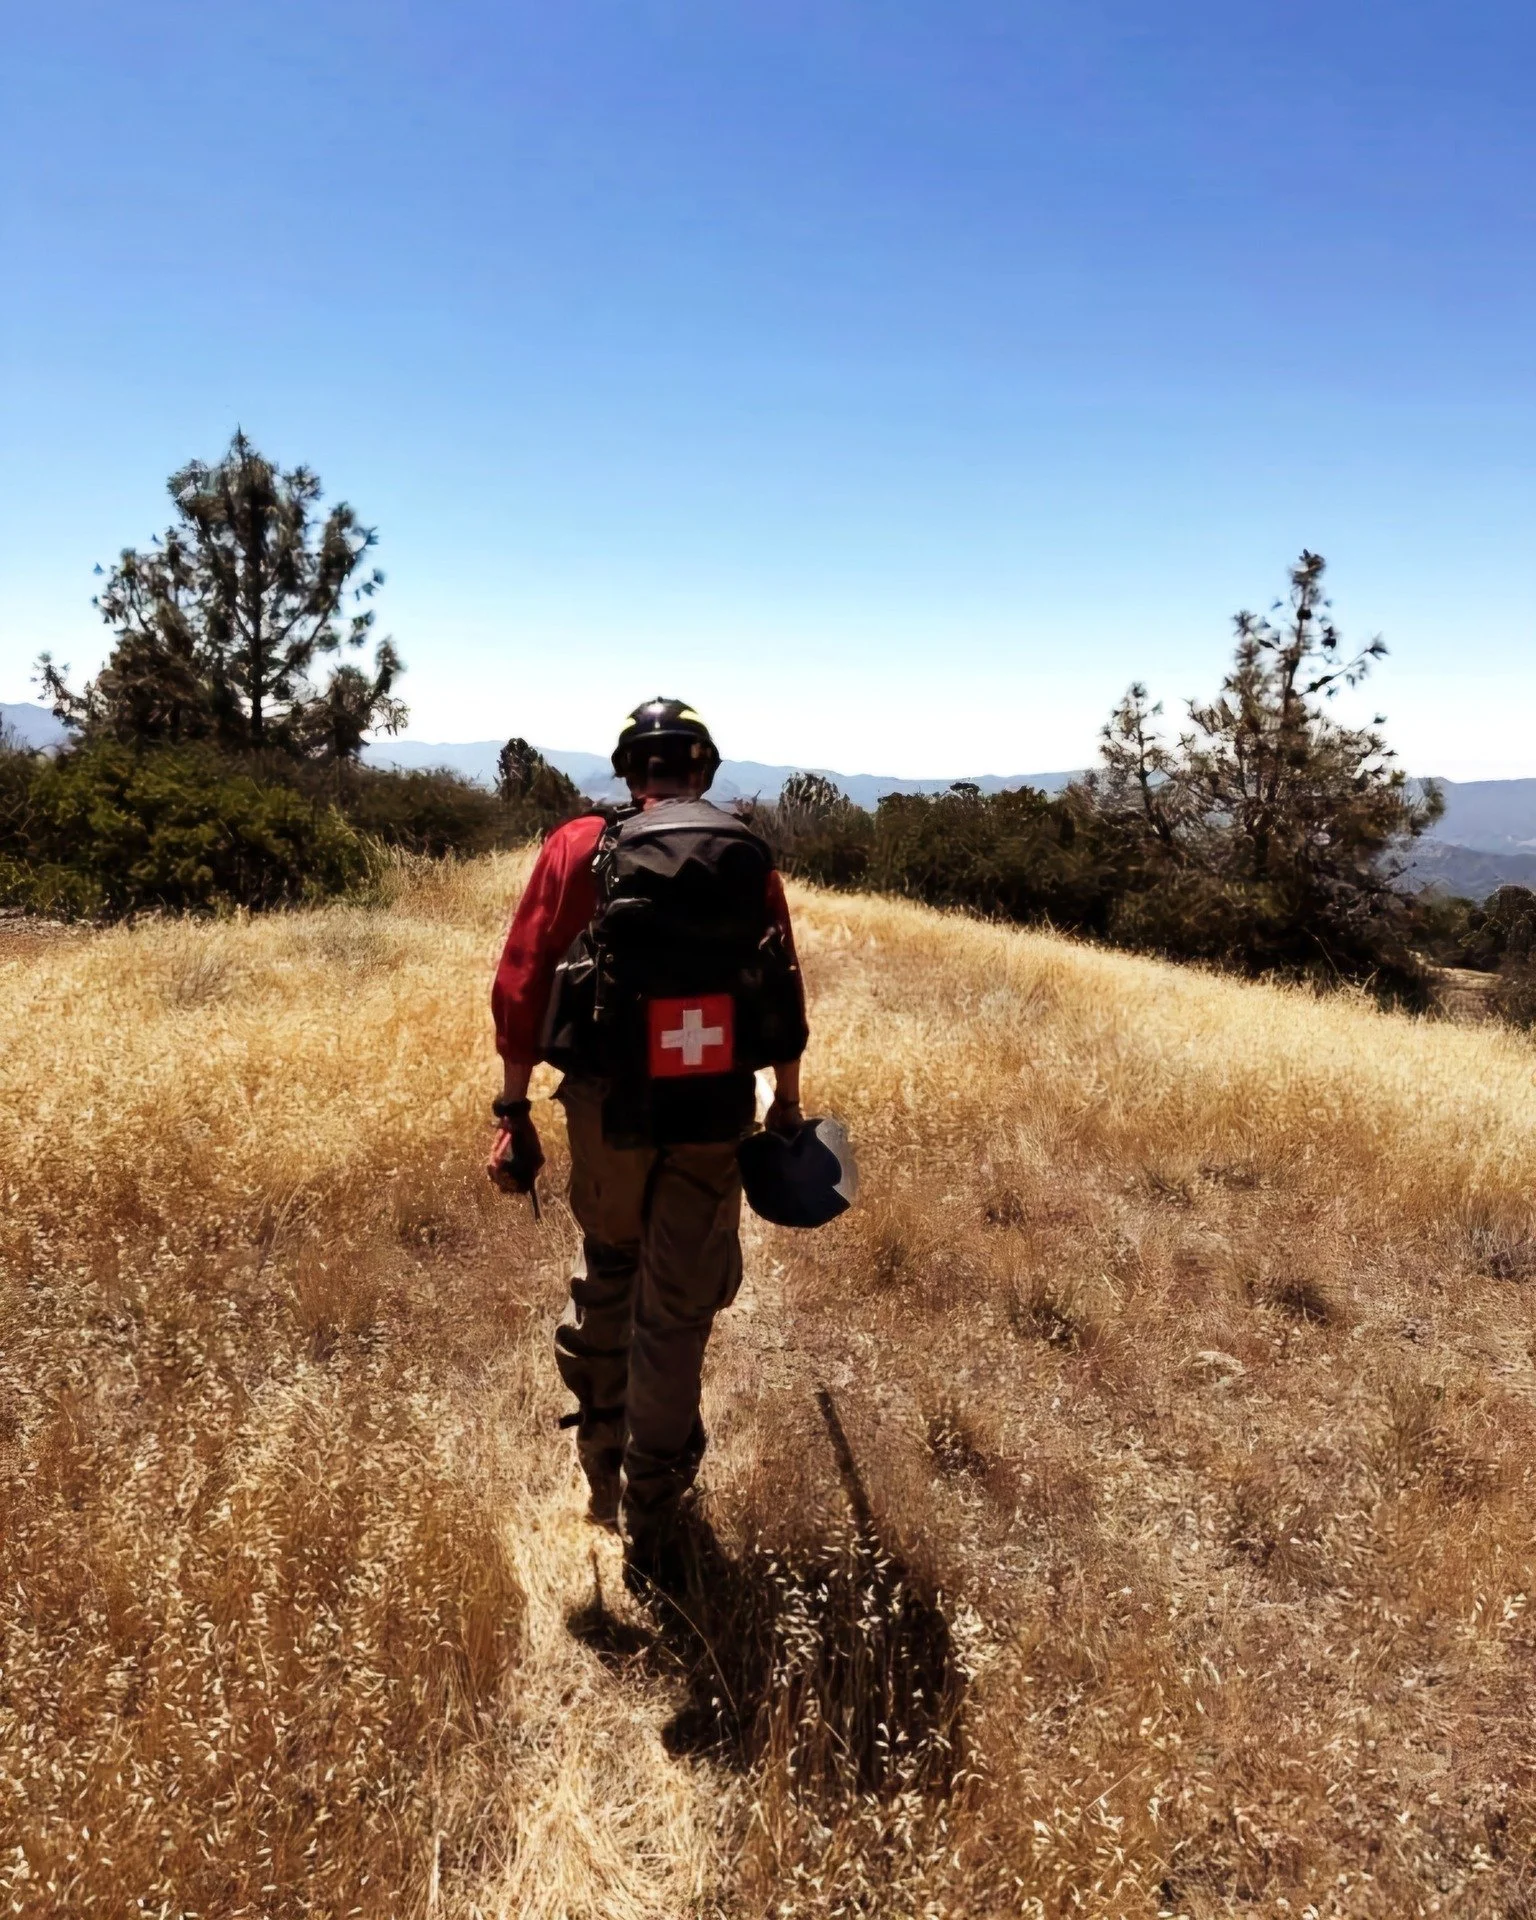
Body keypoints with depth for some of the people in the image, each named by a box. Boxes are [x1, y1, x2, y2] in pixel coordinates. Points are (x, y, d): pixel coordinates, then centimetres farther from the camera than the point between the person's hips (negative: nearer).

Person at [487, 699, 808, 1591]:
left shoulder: (580, 847, -1)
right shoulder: (751, 857, 3)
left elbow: (522, 985, -6)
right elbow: (787, 998, 6)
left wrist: (513, 1112, 0)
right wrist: (788, 1107, 17)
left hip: (611, 1104, 0)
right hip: (717, 1110, 0)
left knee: (608, 1268, 25)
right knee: (678, 1309, 9)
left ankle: (603, 1466, 35)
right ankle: (652, 1531, 17)